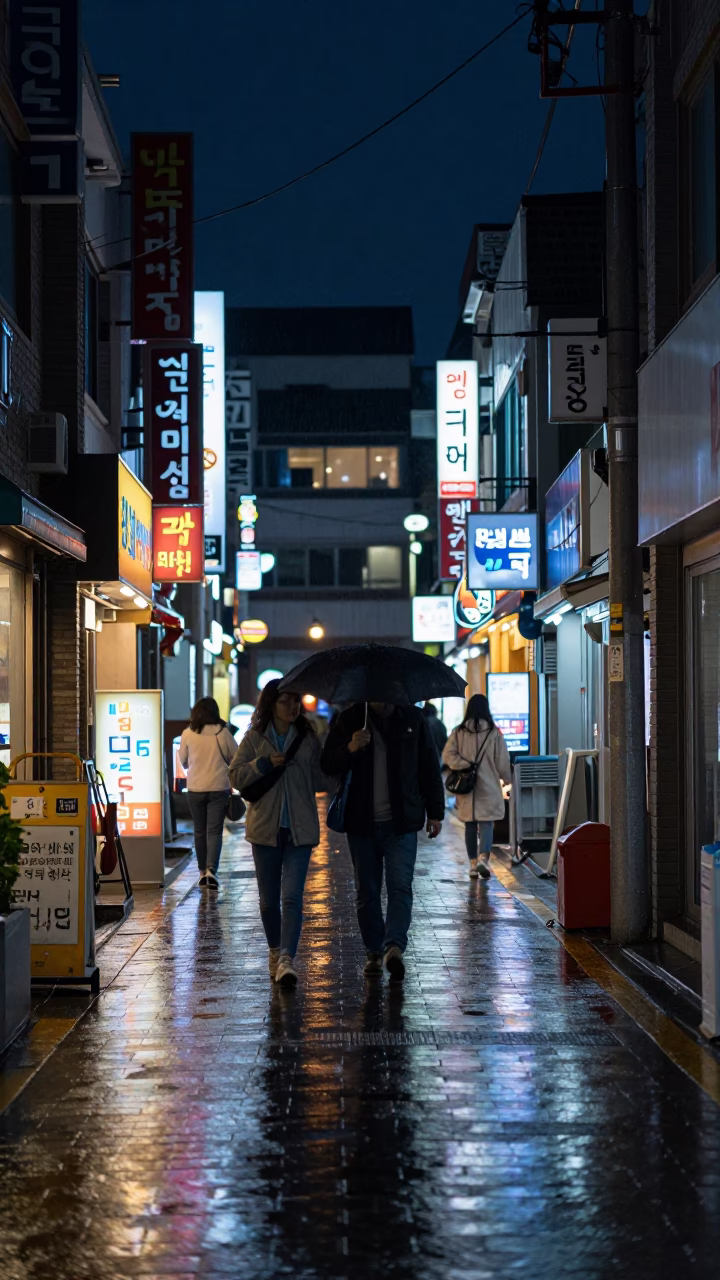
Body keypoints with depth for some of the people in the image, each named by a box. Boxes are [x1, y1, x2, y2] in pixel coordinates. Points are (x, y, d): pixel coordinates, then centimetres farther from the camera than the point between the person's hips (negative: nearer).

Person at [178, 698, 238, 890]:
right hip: (219, 787, -1)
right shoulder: (222, 732, -6)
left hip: (195, 789, 1)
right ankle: (211, 869, -19)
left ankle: (202, 871, 17)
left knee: (200, 831, 13)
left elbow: (183, 761, 8)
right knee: (214, 831, -2)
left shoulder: (188, 733, -4)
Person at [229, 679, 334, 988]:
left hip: (299, 828, -1)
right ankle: (275, 951, 29)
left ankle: (286, 960, -17)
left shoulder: (307, 738, 6)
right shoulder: (255, 738, 4)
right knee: (269, 899, 9)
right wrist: (264, 764, -14)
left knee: (292, 896, -12)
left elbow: (321, 780, 5)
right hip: (265, 827, 1)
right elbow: (236, 776, 1)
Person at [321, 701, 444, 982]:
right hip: (361, 824, 1)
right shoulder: (350, 720, 5)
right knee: (366, 891, 5)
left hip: (401, 822, -1)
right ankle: (375, 951, 14)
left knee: (400, 886, -13)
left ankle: (394, 946, -21)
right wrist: (350, 749, -17)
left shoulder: (413, 719, 6)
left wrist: (435, 812, 9)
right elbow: (328, 764, 3)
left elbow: (429, 766, 11)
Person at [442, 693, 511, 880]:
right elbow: (502, 761, 0)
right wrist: (506, 778, 16)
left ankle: (473, 864, 14)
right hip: (488, 787, -2)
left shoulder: (458, 732, 1)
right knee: (486, 824, -1)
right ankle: (483, 857, -22)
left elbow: (448, 755, -7)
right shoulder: (494, 733, -4)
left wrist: (464, 766, -11)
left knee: (470, 826, 11)